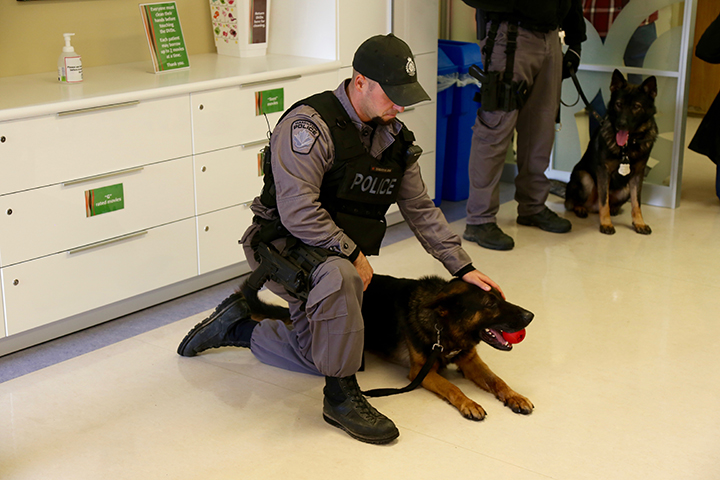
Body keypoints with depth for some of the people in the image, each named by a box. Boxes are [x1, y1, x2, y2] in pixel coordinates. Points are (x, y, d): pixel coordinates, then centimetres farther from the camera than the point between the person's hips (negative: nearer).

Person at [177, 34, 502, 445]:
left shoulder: (394, 137, 1)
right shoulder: (310, 125, -23)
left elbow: (421, 209, 8)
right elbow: (298, 213, -30)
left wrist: (463, 267, 4)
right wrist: (354, 254, -22)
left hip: (342, 255, 8)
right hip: (284, 247, -8)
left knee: (321, 357, 13)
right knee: (338, 275, -40)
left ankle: (240, 326, 34)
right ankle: (342, 395, -23)